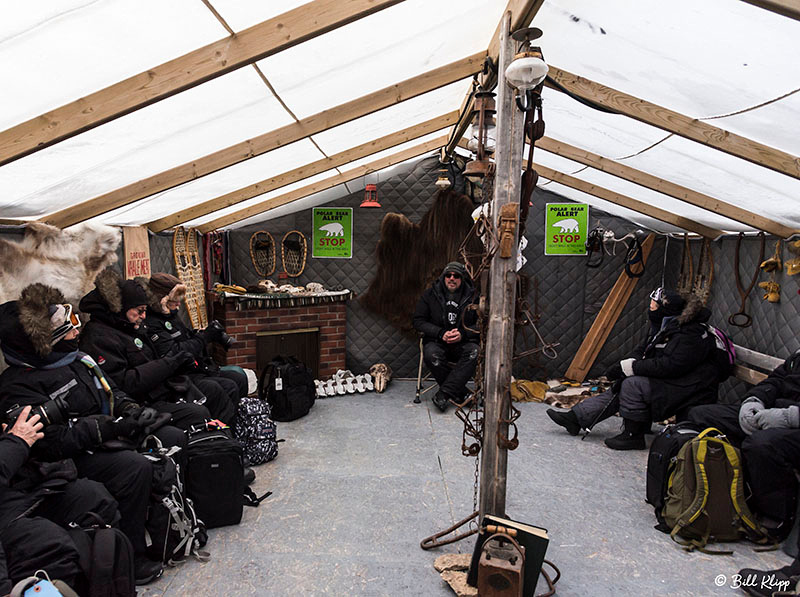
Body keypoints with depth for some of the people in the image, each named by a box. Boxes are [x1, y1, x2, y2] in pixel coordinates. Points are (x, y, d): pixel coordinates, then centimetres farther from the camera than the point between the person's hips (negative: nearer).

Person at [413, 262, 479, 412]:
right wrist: (441, 333, -13)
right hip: (437, 341, 0)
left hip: (463, 343, 0)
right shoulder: (430, 295, 4)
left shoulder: (472, 296, 3)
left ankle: (444, 392, -29)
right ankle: (459, 393, -19)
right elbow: (418, 321, 2)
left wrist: (462, 334, -15)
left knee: (475, 352, -32)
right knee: (431, 354, -34)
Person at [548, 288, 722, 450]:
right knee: (619, 388, 0)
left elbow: (670, 365, -30)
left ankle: (633, 436, -10)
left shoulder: (690, 335, -22)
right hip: (667, 382, 10)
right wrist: (629, 362, -9)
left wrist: (631, 367, -26)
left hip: (687, 390, -10)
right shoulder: (663, 327, 9)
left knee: (633, 385, -23)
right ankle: (575, 418, -2)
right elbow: (642, 350, 13)